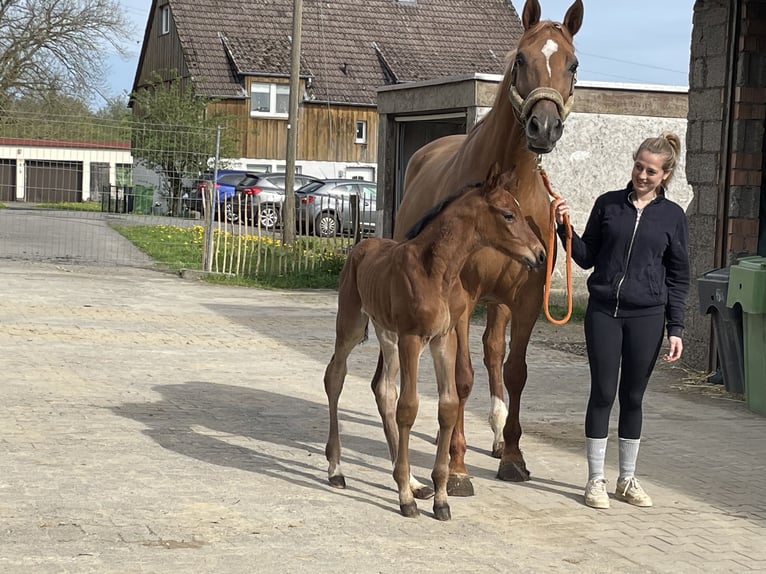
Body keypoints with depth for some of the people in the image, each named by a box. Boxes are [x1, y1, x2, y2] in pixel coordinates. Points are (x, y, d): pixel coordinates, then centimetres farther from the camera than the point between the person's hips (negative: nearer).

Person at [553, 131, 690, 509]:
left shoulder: (672, 216, 2)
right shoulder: (608, 204, 3)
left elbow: (677, 278, 5)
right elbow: (587, 258, 7)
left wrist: (675, 328, -1)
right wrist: (565, 228, -9)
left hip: (647, 316, 0)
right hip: (604, 311, 0)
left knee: (633, 398, 9)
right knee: (602, 394, 2)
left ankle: (627, 479, 22)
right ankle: (595, 480, 12)